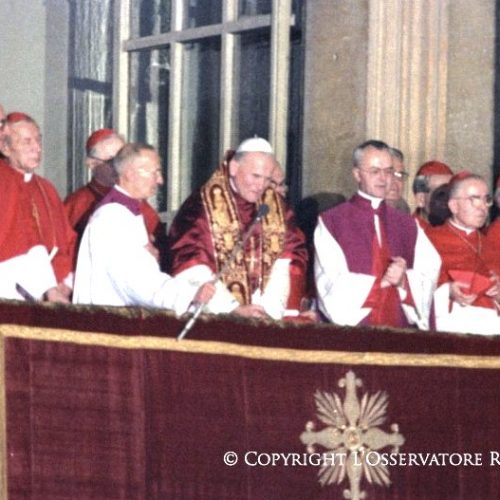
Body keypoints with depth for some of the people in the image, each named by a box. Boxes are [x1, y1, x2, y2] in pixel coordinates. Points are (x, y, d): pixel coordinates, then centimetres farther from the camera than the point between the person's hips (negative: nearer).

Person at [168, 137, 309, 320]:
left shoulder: (276, 206, 12)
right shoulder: (203, 205, -2)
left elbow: (292, 258, 4)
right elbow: (190, 266, -8)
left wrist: (270, 307, -10)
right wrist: (233, 309, -15)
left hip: (267, 317, 4)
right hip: (215, 316, -4)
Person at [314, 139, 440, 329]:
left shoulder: (408, 226, 16)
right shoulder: (330, 222, 5)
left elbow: (430, 273, 7)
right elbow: (331, 283, -2)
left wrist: (404, 280, -11)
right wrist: (381, 281, -5)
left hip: (399, 329, 3)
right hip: (349, 330, -3)